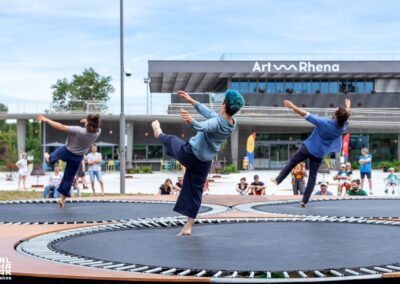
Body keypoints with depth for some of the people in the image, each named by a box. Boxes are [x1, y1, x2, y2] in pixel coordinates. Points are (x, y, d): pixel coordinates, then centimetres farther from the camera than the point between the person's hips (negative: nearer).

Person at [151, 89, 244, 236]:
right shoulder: (232, 122, -7)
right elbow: (209, 113, 2)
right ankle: (188, 227, 13)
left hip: (189, 154, -5)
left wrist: (191, 121, -71)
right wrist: (191, 100, 5)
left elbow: (203, 127, -52)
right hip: (205, 161, 5)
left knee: (171, 140, 27)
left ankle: (159, 133, 62)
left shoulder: (217, 122, -30)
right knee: (195, 191, 15)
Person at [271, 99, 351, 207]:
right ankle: (304, 201, 6)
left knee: (291, 163, 17)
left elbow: (307, 115, -24)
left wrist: (292, 106, -17)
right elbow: (344, 117, 11)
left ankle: (278, 179, 25)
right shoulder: (342, 127, -12)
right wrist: (348, 107, 31)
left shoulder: (324, 122, -25)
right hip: (319, 154, 3)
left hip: (308, 148, -3)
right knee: (312, 177, 7)